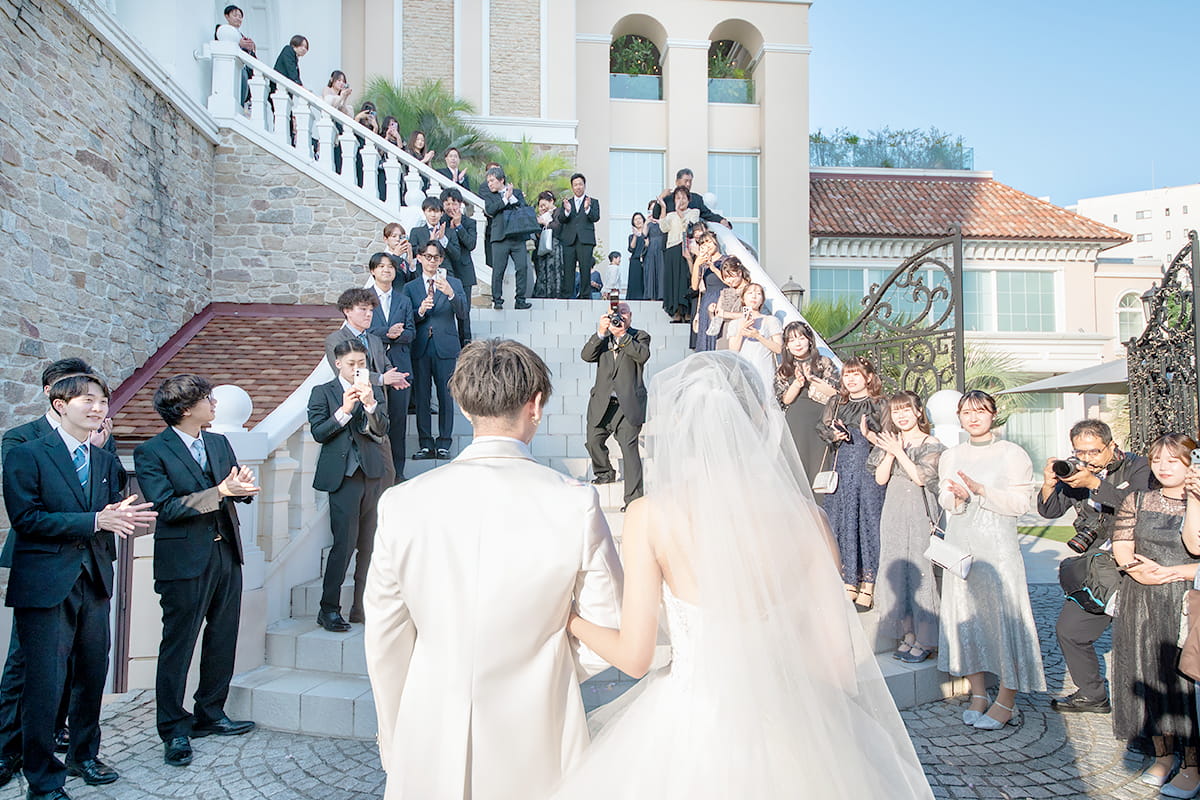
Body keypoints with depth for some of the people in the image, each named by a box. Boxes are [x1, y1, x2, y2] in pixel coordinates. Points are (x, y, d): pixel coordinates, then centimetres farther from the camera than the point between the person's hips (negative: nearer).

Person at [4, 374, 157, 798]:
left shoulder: (106, 461, 12)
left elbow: (110, 517, 10)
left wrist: (123, 517, -14)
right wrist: (94, 520, -22)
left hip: (94, 582, 6)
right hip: (46, 584, -6)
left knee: (92, 676, 15)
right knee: (45, 684, 1)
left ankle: (83, 755, 34)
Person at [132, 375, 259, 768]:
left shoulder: (219, 443, 11)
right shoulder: (151, 452, -9)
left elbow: (235, 490, 11)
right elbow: (167, 507, -17)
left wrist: (241, 484, -14)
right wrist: (221, 491, -25)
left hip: (226, 555, 7)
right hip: (185, 562, -6)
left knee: (223, 639, 14)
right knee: (178, 645, 4)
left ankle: (210, 714, 30)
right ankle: (174, 729, 17)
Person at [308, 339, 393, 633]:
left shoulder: (375, 391, 13)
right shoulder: (322, 393, 6)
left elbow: (381, 429, 1)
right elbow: (318, 432, -3)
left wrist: (369, 403, -14)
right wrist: (344, 410, -15)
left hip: (375, 473, 3)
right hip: (344, 476, -3)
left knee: (370, 545, 7)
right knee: (344, 543, -7)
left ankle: (362, 608, 17)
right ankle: (329, 609, 6)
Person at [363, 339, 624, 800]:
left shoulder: (401, 504, -10)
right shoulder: (576, 503, -16)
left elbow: (385, 643, -1)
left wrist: (394, 746, 14)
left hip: (429, 756, 2)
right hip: (534, 758, -1)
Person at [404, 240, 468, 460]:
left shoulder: (453, 284, 9)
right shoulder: (410, 288, 12)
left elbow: (462, 313, -5)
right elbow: (407, 320, 5)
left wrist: (450, 294, -22)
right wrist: (420, 311, -16)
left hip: (445, 348, -1)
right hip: (420, 349, 1)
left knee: (445, 396, -1)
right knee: (421, 396, 3)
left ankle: (444, 444, 7)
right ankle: (426, 444, 11)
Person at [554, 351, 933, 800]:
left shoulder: (650, 515, -15)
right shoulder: (801, 512, -9)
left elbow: (634, 656, -9)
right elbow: (839, 658, -5)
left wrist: (573, 621, 10)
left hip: (691, 727, -2)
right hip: (789, 729, 2)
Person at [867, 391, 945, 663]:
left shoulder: (931, 445, -3)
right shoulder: (889, 442, 11)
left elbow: (921, 477, -15)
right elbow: (880, 478, 3)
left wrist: (899, 452, -12)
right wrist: (891, 453, -8)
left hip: (920, 513, -5)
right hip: (894, 514, 5)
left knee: (919, 570, -4)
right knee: (896, 569, 5)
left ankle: (924, 640, 5)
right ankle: (907, 635, 15)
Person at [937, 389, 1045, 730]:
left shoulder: (1012, 453, -1)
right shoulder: (950, 456, 12)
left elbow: (1022, 501, -9)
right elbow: (944, 500, 11)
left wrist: (980, 490, -18)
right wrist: (957, 497, -11)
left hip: (997, 546, -4)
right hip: (959, 545, 4)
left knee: (1003, 612, -5)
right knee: (964, 613, 5)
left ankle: (1007, 701, 7)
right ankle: (978, 694, 17)